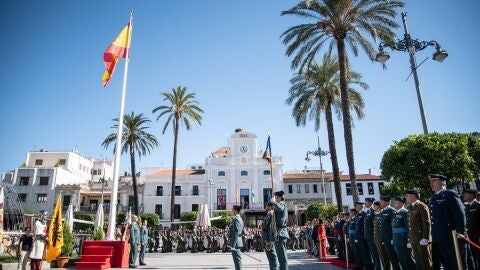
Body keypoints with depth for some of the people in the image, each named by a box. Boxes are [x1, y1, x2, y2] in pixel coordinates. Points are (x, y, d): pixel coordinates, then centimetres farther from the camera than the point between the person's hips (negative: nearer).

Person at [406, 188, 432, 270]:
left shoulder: (422, 206, -7)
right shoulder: (410, 208, 18)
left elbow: (427, 223, -13)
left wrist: (425, 238, -18)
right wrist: (409, 239, 15)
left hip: (422, 240, -8)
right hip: (414, 241, 8)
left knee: (426, 263, -1)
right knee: (418, 263, 11)